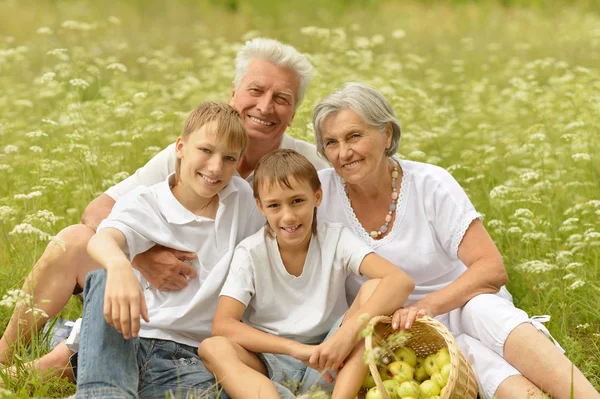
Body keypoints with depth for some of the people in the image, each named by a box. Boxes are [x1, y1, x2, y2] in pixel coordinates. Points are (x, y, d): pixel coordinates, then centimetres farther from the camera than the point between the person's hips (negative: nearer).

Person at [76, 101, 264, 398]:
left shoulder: (242, 198, 10)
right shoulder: (143, 204, -1)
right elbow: (101, 239, -23)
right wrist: (119, 266, -49)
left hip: (186, 355, 1)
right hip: (127, 341, -1)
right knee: (105, 280, -33)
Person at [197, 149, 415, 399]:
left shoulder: (335, 240, -6)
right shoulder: (250, 254, -6)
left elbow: (401, 281, -21)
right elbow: (222, 325, -17)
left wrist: (348, 331, -35)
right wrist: (295, 348, -28)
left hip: (328, 362, 0)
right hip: (270, 366, 0)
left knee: (374, 289, -20)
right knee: (212, 348, -29)